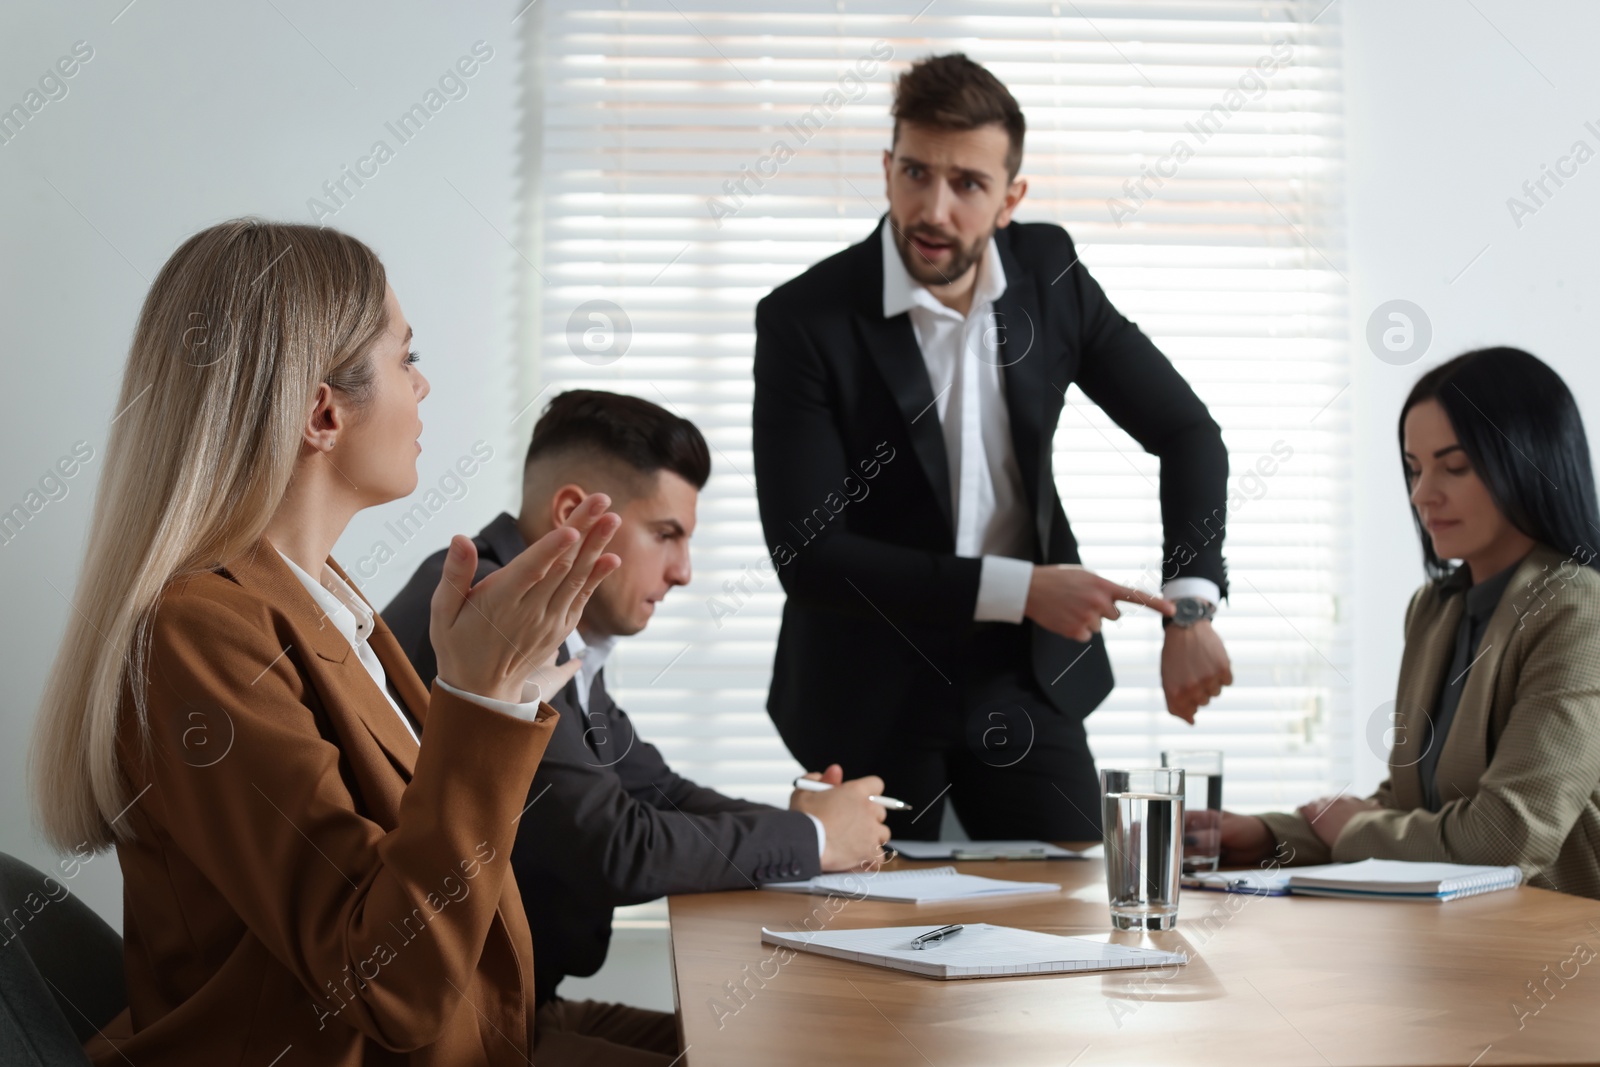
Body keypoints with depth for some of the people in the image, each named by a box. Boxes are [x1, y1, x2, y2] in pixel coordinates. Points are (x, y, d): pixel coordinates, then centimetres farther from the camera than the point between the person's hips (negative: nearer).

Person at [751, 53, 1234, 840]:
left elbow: (1187, 432, 4)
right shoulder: (803, 320, -17)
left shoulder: (1048, 273, -4)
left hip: (1025, 681, 3)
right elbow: (805, 554, -21)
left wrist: (1189, 607, -11)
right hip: (870, 701, -3)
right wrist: (1019, 589, -24)